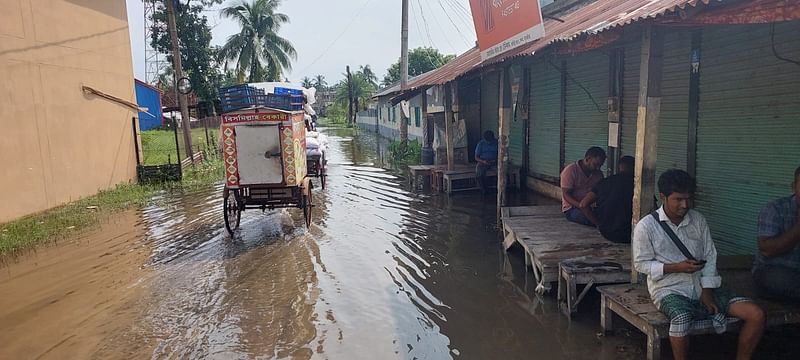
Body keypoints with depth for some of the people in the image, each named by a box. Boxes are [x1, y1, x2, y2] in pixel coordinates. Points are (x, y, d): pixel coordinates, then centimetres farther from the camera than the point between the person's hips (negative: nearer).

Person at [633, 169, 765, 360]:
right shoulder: (646, 226, -10)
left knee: (756, 314, -10)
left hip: (702, 289, 5)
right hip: (670, 290, -5)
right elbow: (641, 264, -6)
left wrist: (707, 292, -4)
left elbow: (710, 256, 6)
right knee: (681, 320, -38)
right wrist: (675, 267, -19)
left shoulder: (698, 219, 5)